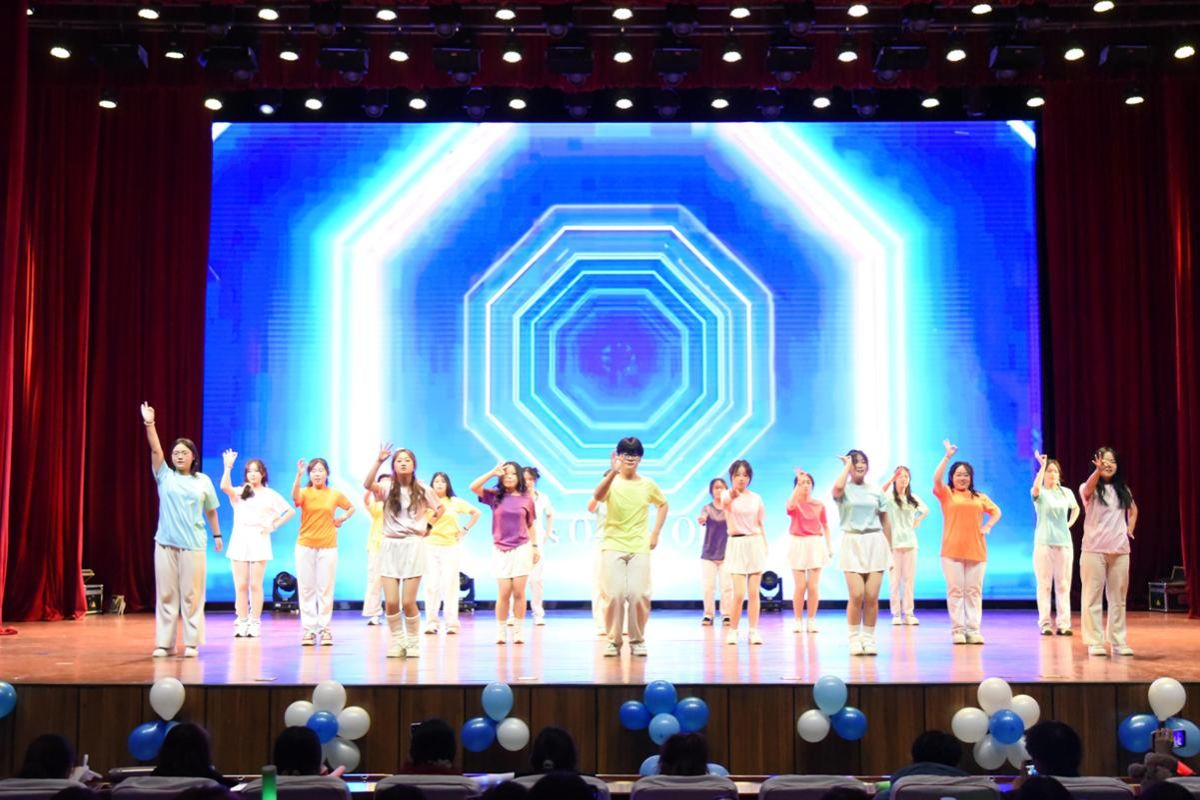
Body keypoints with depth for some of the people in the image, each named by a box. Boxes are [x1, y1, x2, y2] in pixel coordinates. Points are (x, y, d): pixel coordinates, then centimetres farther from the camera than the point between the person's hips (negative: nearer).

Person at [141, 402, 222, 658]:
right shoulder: (165, 476, 5)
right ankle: (164, 643, 8)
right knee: (166, 594, 3)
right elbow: (155, 450, -7)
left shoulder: (203, 481, 6)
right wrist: (149, 424, -19)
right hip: (165, 543, 1)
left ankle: (191, 643, 7)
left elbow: (210, 510, 14)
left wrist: (217, 534, 14)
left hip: (193, 545, -1)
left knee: (191, 594, 2)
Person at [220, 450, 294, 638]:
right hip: (239, 540, 2)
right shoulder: (239, 492, 11)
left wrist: (274, 525, 1)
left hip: (259, 540, -2)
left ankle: (254, 624, 1)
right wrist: (228, 467, -15)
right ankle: (241, 624, 4)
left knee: (255, 585, -2)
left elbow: (290, 511, 8)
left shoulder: (270, 494, 8)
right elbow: (224, 487, -11)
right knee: (240, 585, 0)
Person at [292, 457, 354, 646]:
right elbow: (295, 497, -25)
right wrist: (299, 475, -38)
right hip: (305, 546, 0)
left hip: (328, 547, 0)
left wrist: (342, 519, 2)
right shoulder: (305, 492, 0)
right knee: (306, 588, 3)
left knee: (326, 589, 2)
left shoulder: (335, 494, 4)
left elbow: (351, 508, 21)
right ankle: (308, 629, 7)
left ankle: (324, 628, 8)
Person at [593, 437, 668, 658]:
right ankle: (613, 640, 7)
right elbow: (597, 496, -27)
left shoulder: (648, 485, 5)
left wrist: (655, 533, 11)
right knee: (614, 594, -8)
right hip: (613, 546, -2)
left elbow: (663, 504, 22)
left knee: (639, 594, -5)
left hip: (640, 548, 2)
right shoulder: (611, 481, -4)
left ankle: (637, 640, 12)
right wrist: (613, 472, -42)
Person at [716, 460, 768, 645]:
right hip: (736, 544, -3)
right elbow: (719, 505, -29)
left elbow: (760, 524, 15)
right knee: (739, 593, -8)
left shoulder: (756, 498, 8)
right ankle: (732, 631, 8)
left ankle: (753, 631, 9)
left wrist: (765, 546, 6)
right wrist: (731, 495, -50)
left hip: (755, 543, 3)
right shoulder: (727, 496, -3)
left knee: (754, 592, 2)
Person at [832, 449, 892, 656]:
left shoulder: (876, 492, 12)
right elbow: (838, 487, -24)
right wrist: (847, 464, -8)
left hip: (875, 543, 2)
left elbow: (885, 522, 17)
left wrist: (890, 549, 13)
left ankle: (869, 638, 8)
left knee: (872, 596, -4)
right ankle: (854, 639, 4)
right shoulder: (844, 490, 3)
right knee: (856, 595, -10)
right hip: (852, 543, -2)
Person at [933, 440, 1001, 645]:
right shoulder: (946, 494, 5)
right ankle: (957, 630, 2)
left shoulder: (980, 497, 16)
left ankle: (973, 630, 6)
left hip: (976, 550, 3)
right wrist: (947, 457, -14)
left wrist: (988, 526, 2)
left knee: (974, 591, 3)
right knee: (955, 590, -2)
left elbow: (996, 511, 20)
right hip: (952, 550, -3)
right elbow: (936, 478, -11)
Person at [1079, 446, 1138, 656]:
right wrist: (1098, 470, -50)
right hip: (1094, 550, -4)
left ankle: (1118, 641, 17)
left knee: (1118, 597, 9)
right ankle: (1095, 642, 2)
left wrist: (1130, 529, 12)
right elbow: (1088, 488, -30)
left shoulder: (1123, 489, 11)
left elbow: (1133, 510, 30)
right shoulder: (1089, 488, -4)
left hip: (1120, 550, 4)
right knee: (1092, 596, -2)